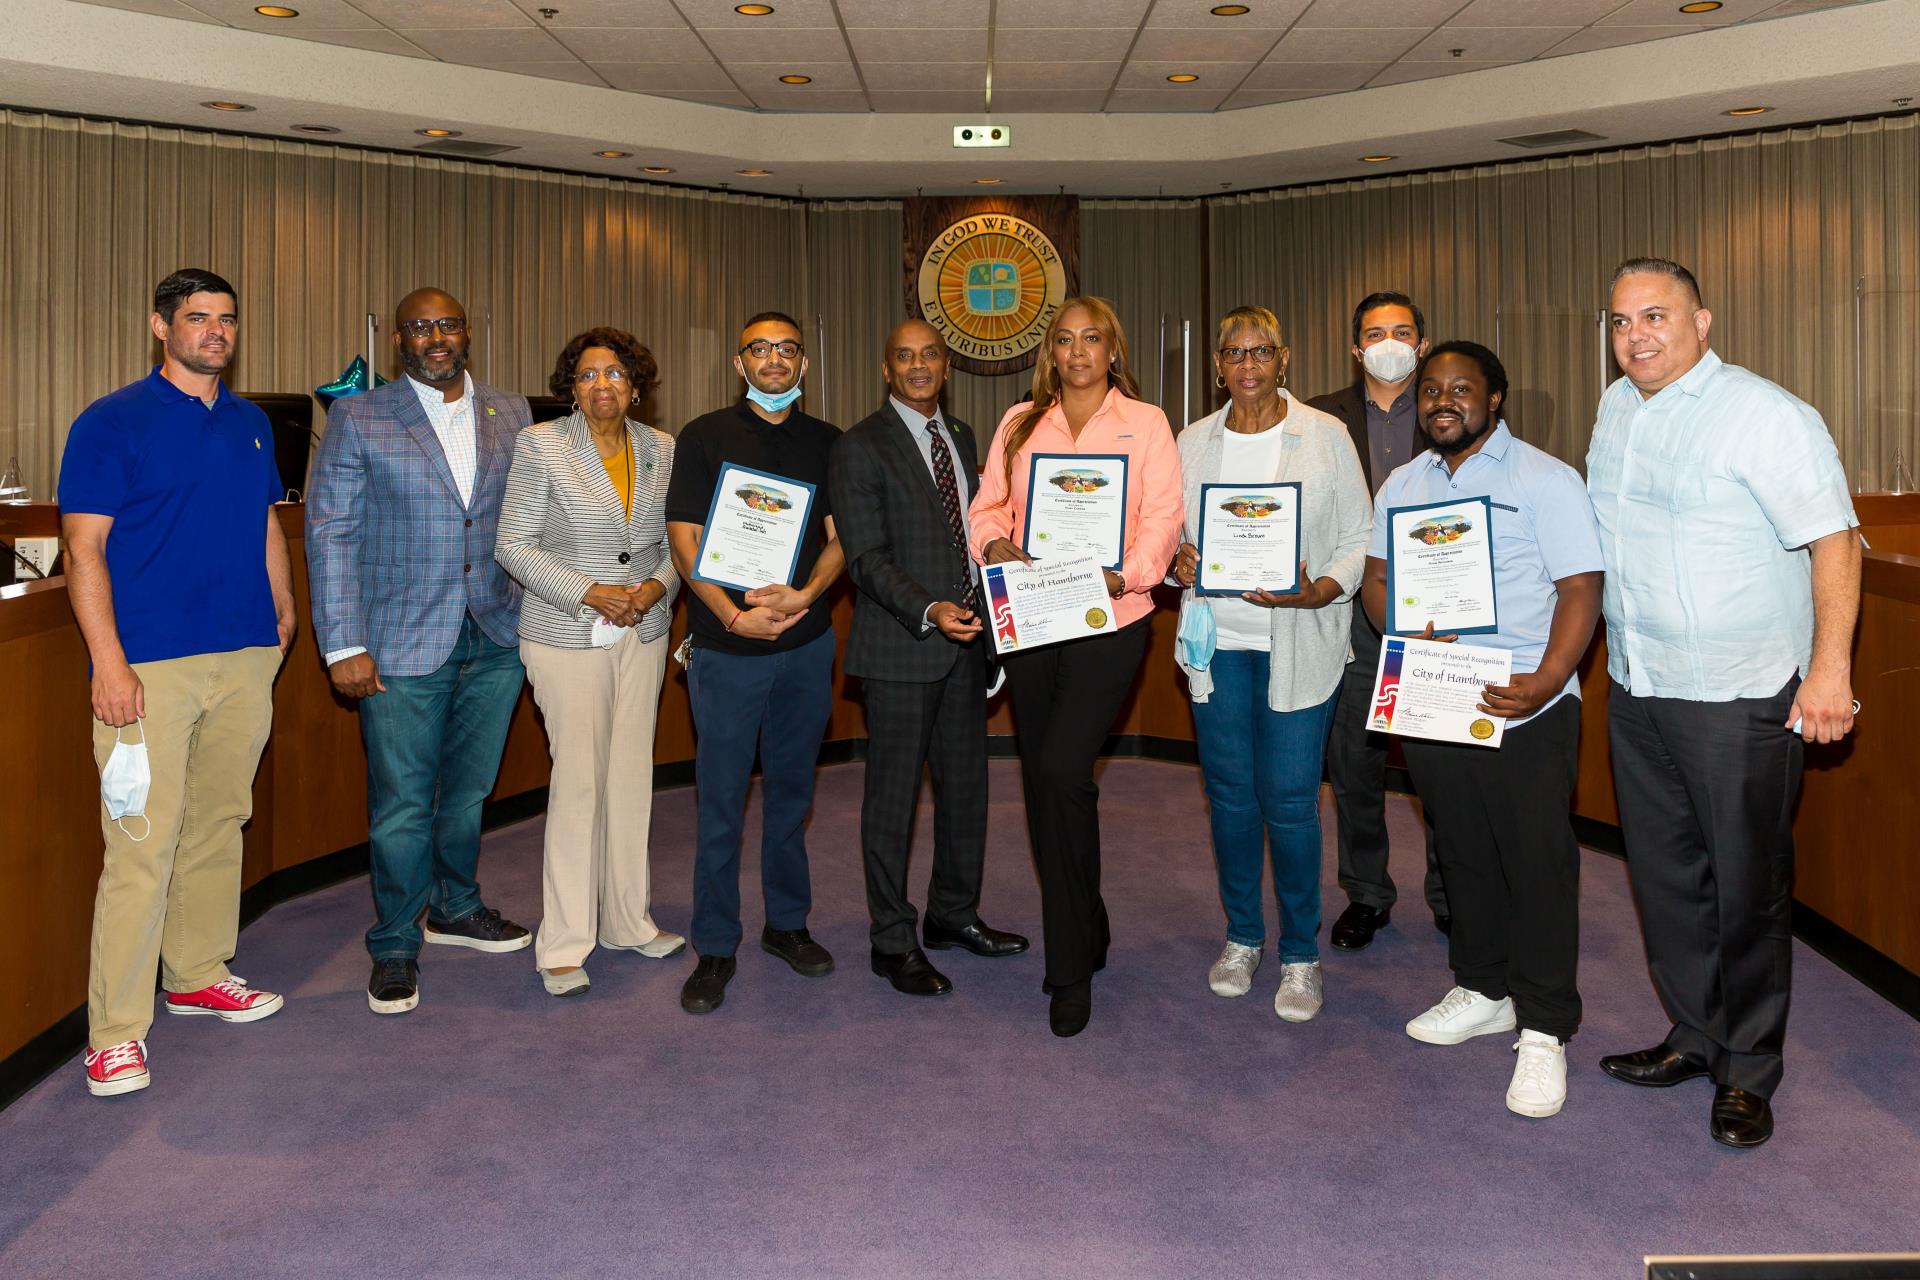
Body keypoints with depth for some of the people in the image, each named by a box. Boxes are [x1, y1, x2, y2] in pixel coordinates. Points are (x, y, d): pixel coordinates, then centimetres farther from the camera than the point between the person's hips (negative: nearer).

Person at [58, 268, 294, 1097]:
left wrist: (284, 616, 14)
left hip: (245, 658, 6)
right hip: (149, 665, -6)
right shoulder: (112, 423, -3)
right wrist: (109, 662, -15)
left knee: (219, 824, 14)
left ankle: (199, 975, 29)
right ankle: (115, 1031, 1)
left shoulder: (251, 425, 14)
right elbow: (85, 549, -7)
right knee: (142, 844, -7)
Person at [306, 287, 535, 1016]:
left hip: (495, 638, 4)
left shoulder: (511, 415, 7)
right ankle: (395, 946, 20)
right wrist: (343, 647, -11)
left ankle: (455, 908, 38)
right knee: (402, 806, 2)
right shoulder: (357, 420, -3)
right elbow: (330, 534, -5)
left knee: (469, 789, 17)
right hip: (403, 643, -3)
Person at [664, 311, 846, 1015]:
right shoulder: (705, 438, 1)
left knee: (792, 788, 12)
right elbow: (684, 539, -4)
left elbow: (840, 535, 7)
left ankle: (787, 923, 27)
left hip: (807, 642, 3)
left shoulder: (826, 442, 9)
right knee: (721, 798, 1)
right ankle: (715, 948, 12)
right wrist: (733, 613, -17)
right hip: (727, 647, -3)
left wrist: (804, 595, -12)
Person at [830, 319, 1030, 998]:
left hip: (964, 639, 7)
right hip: (900, 648, -7)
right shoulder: (861, 448, -8)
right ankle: (893, 941, 15)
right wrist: (928, 611, -26)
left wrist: (988, 616, 11)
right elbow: (866, 559, -13)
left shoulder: (960, 437, 14)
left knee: (965, 784, 14)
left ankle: (953, 915, 30)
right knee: (893, 795, 2)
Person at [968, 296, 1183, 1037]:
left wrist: (1126, 573, -18)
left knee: (1063, 771, -18)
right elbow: (988, 505, 12)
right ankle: (1083, 937, 27)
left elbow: (1163, 516, -2)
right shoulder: (1019, 424, 16)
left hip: (1109, 620, -4)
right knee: (1042, 782, 9)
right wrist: (997, 543, -9)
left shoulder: (1144, 422, 6)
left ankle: (1071, 968, -5)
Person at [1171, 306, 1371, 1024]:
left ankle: (1300, 955, 13)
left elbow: (1357, 539, 1)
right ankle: (1242, 937, 26)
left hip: (1297, 644, -3)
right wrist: (1178, 561, -7)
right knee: (1229, 795, 9)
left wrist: (1318, 592, -17)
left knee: (1290, 801, -3)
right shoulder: (1194, 441, 10)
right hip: (1216, 640, 3)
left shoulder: (1324, 436, 1)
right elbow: (1170, 529, 16)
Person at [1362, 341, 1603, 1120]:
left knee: (1536, 862, -2)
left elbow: (1581, 589, -9)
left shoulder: (1543, 479, -4)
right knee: (1462, 852, 16)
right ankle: (1483, 990, 32)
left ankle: (1544, 1031, 8)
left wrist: (1547, 681, -23)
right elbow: (1375, 573, 17)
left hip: (1523, 707, -5)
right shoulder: (1401, 485, 14)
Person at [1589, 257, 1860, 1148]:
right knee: (1664, 875, 15)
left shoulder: (1766, 416, -13)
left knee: (1746, 885, 3)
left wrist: (1830, 665, -22)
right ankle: (1694, 1037, 31)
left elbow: (1834, 541, -16)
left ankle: (1747, 1071, 18)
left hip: (1739, 698, -7)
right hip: (1636, 690, 7)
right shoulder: (1616, 409, 10)